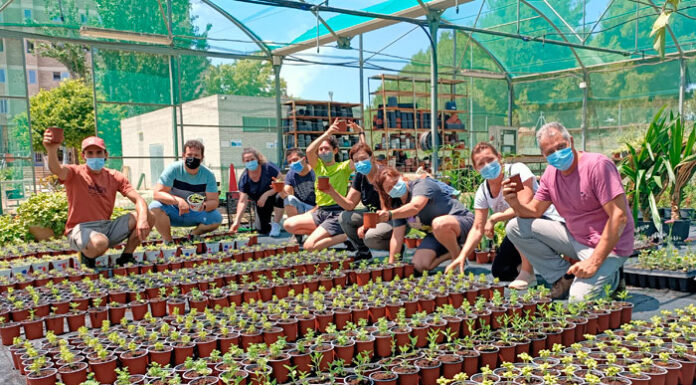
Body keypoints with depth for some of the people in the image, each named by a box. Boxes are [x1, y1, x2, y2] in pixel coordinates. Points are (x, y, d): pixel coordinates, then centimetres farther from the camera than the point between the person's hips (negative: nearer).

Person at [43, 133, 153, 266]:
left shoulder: (115, 176, 6)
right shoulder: (75, 173, -4)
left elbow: (138, 200, -3)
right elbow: (56, 169, -28)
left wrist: (142, 220, -24)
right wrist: (52, 151, -52)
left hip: (106, 227, 4)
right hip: (81, 229, -4)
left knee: (148, 217, -12)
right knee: (100, 243, -39)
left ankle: (126, 257, 4)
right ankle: (87, 255, -1)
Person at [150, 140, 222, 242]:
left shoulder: (208, 174, -10)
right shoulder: (173, 169, -15)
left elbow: (214, 201, -12)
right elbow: (157, 193, -20)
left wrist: (204, 206, -37)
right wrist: (178, 200, -37)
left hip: (195, 214, 1)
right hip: (173, 213, -1)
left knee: (217, 218, -25)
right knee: (155, 207, -31)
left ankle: (194, 235, 7)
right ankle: (168, 241, -8)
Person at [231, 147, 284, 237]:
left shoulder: (268, 168, -22)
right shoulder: (244, 178, -14)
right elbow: (242, 202, -16)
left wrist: (266, 194, -32)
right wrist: (237, 221, -26)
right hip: (261, 203, 3)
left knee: (279, 196, -39)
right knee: (262, 230, -7)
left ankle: (276, 225, -17)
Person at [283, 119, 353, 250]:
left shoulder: (343, 167, 2)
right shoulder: (318, 166, 11)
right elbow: (309, 151, -10)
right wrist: (327, 133, -17)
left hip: (336, 213, -6)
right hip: (320, 212, 6)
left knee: (309, 246, -19)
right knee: (288, 225, -6)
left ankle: (347, 236, -5)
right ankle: (326, 234, 1)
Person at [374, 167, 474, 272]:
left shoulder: (422, 185, -19)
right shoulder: (397, 206, 3)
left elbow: (415, 207, -40)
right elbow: (397, 236, 0)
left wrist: (390, 215, -55)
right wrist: (391, 263, -7)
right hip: (435, 235, 7)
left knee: (439, 224, -41)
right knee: (419, 265, -13)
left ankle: (458, 255, -14)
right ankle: (451, 252, 11)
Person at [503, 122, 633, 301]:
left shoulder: (598, 165, -19)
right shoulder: (551, 173, 2)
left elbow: (620, 216, -23)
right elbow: (533, 211, 6)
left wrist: (594, 262, -27)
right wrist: (515, 203, -19)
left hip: (607, 244, -7)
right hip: (575, 238, 7)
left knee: (579, 299, -25)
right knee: (516, 227, -5)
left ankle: (607, 277, 9)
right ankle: (565, 276, 3)